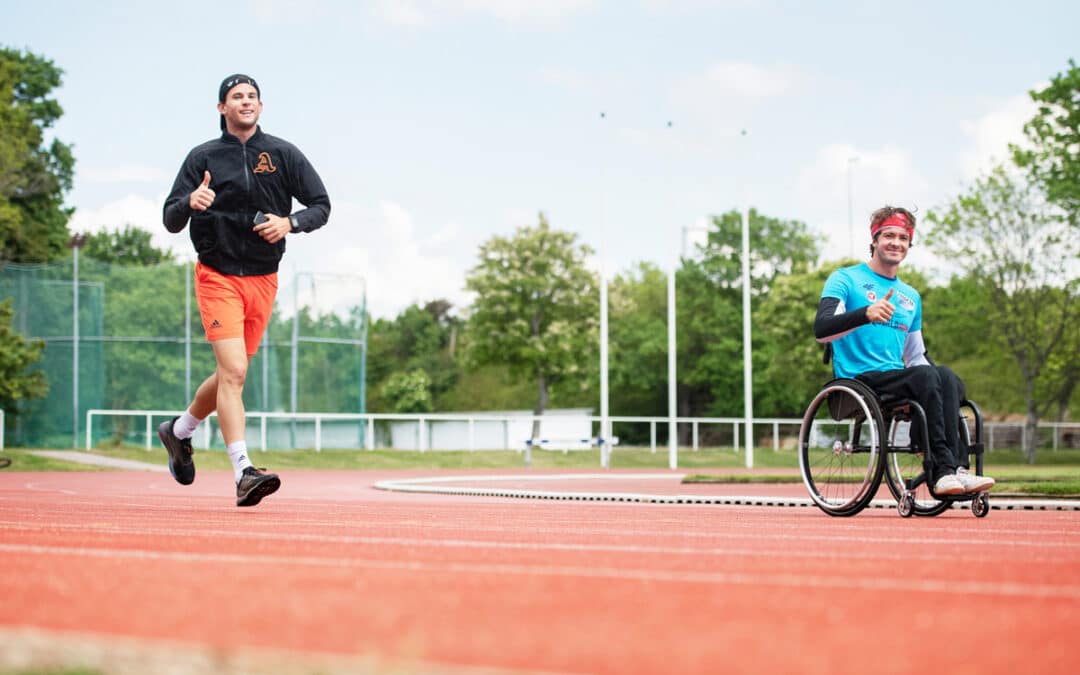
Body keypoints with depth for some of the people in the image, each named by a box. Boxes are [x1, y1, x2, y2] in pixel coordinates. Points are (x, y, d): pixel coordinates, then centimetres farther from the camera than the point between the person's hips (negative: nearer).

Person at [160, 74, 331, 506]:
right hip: (217, 276, -3)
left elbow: (321, 205, 7)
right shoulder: (203, 158, 1)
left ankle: (179, 431, 39)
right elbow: (171, 221, 1)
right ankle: (243, 472, -22)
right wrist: (191, 202, -22)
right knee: (233, 371, -18)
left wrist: (289, 222, -12)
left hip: (263, 280, 4)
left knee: (232, 375, 13)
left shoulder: (284, 155, 5)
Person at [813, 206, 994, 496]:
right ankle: (943, 469, -38)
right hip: (858, 382, -6)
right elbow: (821, 329, -12)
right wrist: (865, 314, -30)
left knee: (947, 377, -27)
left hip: (897, 381, 6)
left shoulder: (912, 297, 25)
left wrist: (941, 387, 8)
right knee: (925, 375, -33)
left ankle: (955, 468, -37)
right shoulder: (845, 279, 4)